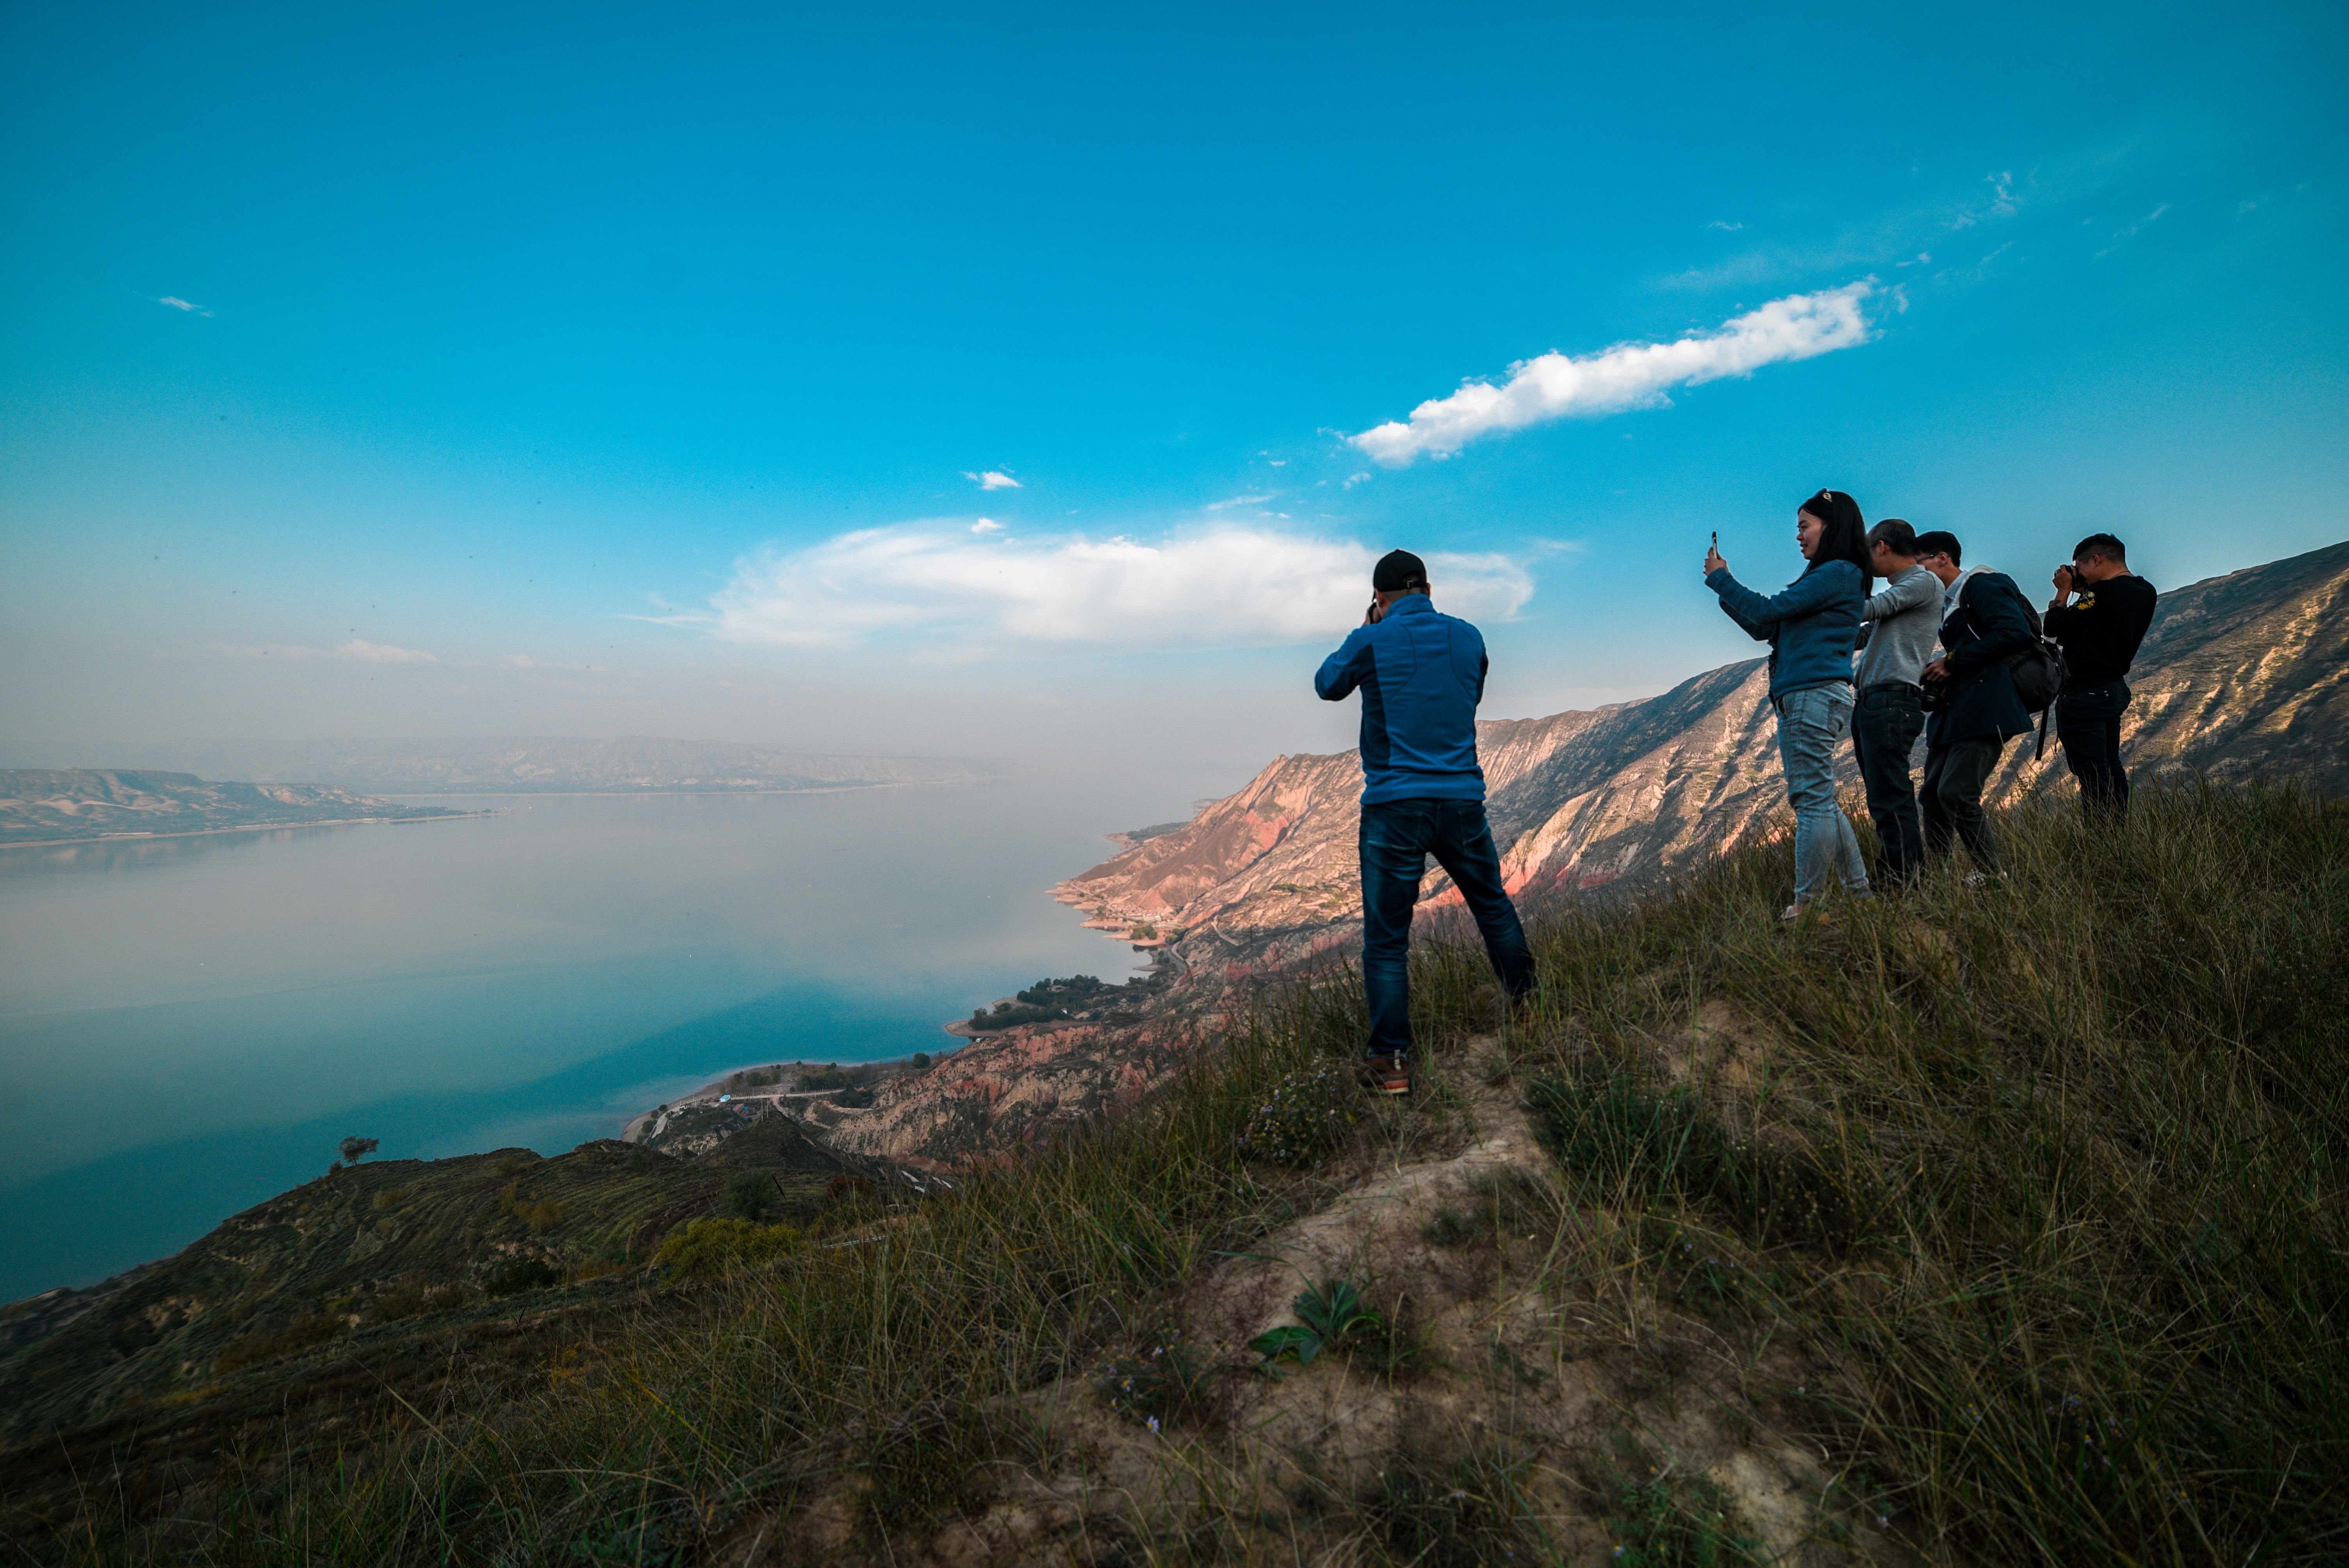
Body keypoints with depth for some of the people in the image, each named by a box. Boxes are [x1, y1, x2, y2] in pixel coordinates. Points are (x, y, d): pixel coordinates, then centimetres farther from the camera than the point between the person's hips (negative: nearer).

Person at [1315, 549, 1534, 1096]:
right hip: (1462, 800, 4)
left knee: (1386, 939, 3)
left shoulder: (1371, 642, -6)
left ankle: (1390, 1061, 6)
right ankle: (1529, 1005, 39)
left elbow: (1328, 685, 13)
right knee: (1494, 907, 25)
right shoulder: (1468, 637, 6)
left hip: (1394, 805, -4)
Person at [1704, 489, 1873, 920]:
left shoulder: (1840, 573, -6)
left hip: (1815, 695, -10)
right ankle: (1861, 892, 18)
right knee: (1815, 799, 13)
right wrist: (1725, 590, 13)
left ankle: (1806, 905, -6)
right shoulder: (1825, 577, 23)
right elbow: (1766, 630, 20)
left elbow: (1767, 611, -12)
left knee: (1813, 800, -9)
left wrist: (1721, 578, 0)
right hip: (1798, 700, 10)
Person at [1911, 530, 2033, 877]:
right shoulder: (1947, 602, 24)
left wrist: (1952, 662, -14)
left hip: (1984, 710, -10)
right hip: (1955, 711, 10)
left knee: (1956, 793, -16)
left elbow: (2015, 631, -19)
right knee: (1932, 794, 6)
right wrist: (1938, 672, 7)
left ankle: (1990, 874, -3)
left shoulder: (1981, 585, -5)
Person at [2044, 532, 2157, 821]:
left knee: (2091, 774, -7)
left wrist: (2064, 591, -1)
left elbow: (2054, 626, -16)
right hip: (2115, 688, 10)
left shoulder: (2105, 592, -18)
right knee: (2111, 768, 16)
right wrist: (2083, 591, 10)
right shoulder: (2145, 592, 11)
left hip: (2085, 691, -10)